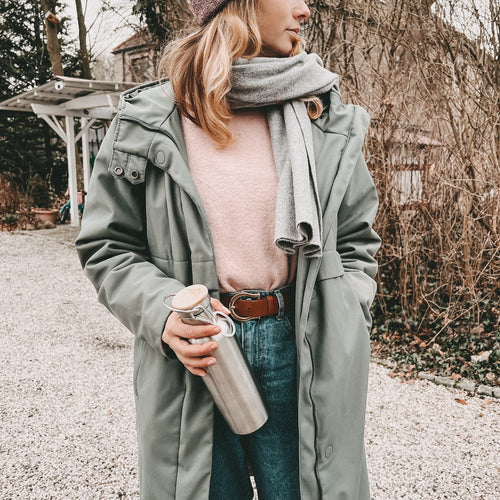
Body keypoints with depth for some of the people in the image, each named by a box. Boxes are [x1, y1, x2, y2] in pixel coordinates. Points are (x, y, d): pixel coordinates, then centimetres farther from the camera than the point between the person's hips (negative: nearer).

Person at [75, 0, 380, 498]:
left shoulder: (327, 120, 5)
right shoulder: (148, 121, -2)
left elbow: (356, 243, 11)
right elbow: (105, 247, 3)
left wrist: (342, 337, 1)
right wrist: (160, 311, -14)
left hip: (297, 348, 2)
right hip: (194, 358, -1)